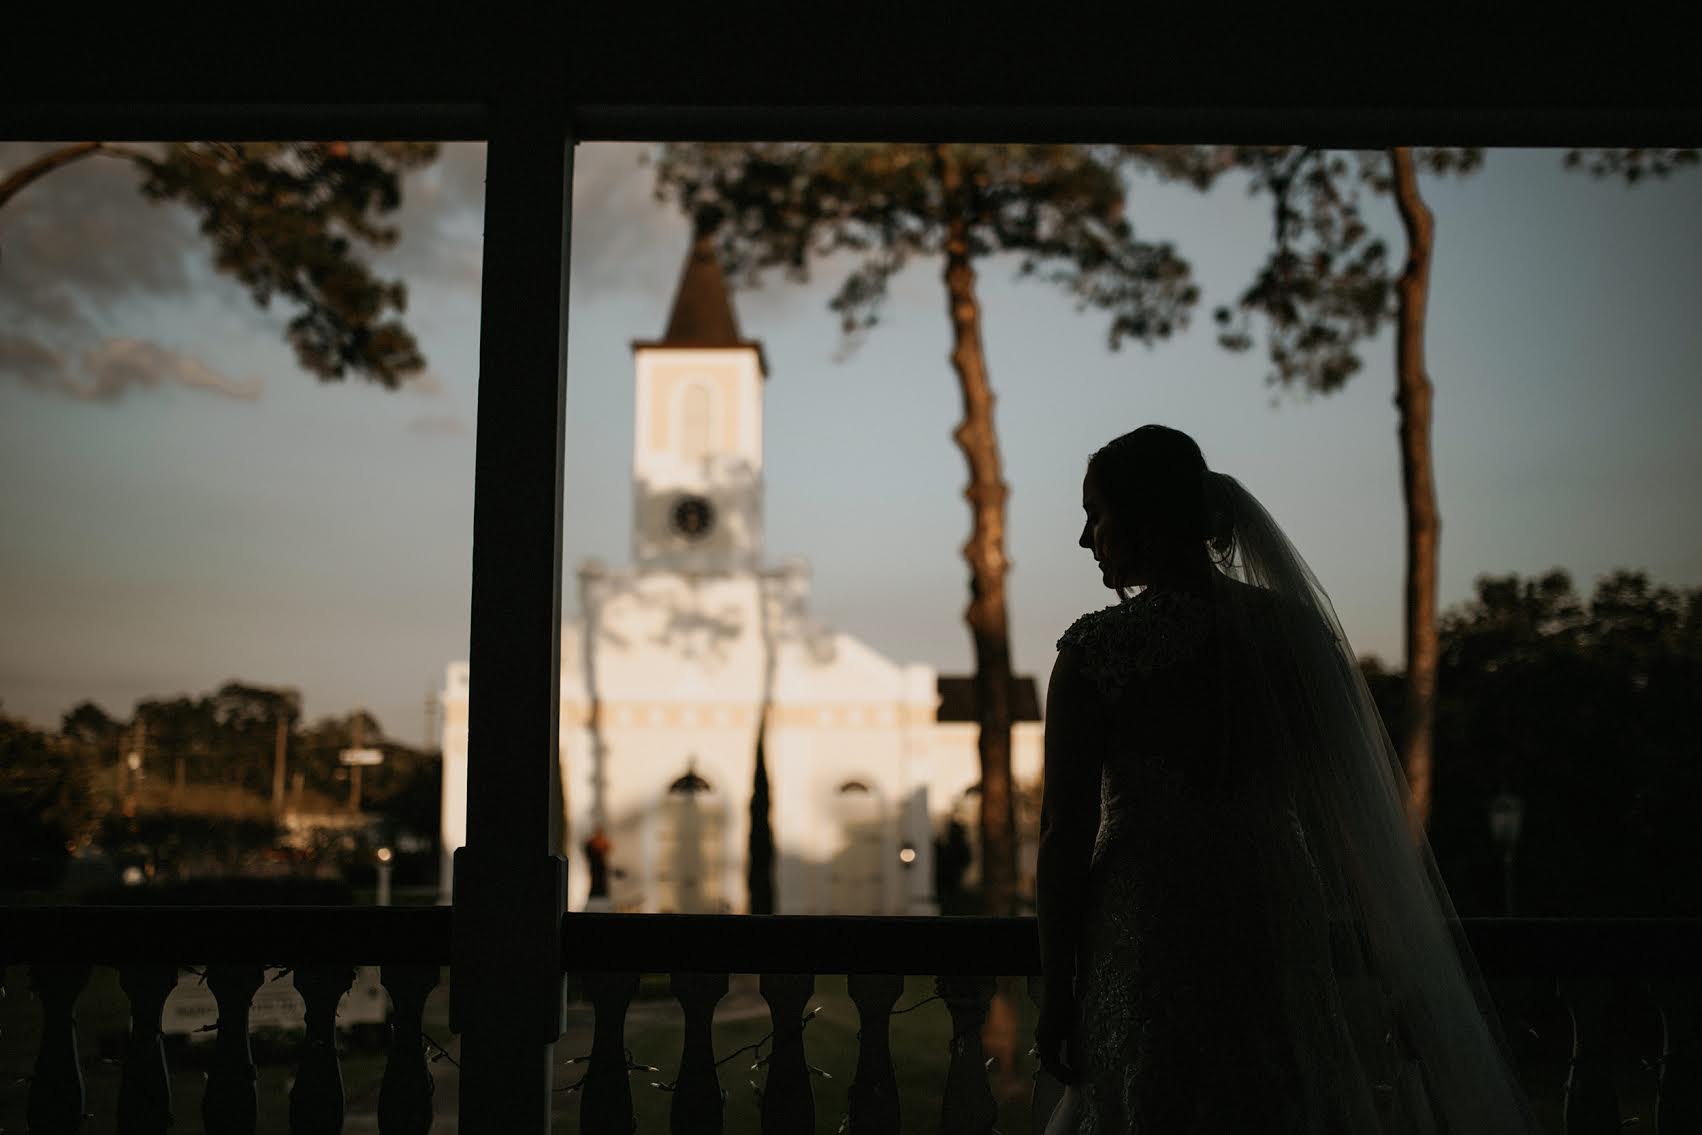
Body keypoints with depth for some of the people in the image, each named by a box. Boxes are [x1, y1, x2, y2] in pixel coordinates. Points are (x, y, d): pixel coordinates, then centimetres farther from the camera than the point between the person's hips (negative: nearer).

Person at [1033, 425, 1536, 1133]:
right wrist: (1399, 972, 11)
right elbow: (1365, 813, 4)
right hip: (1277, 936, 4)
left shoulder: (1095, 650, -10)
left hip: (1144, 948, -4)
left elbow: (1066, 836, -10)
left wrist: (1058, 993, -2)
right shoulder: (1297, 630, 2)